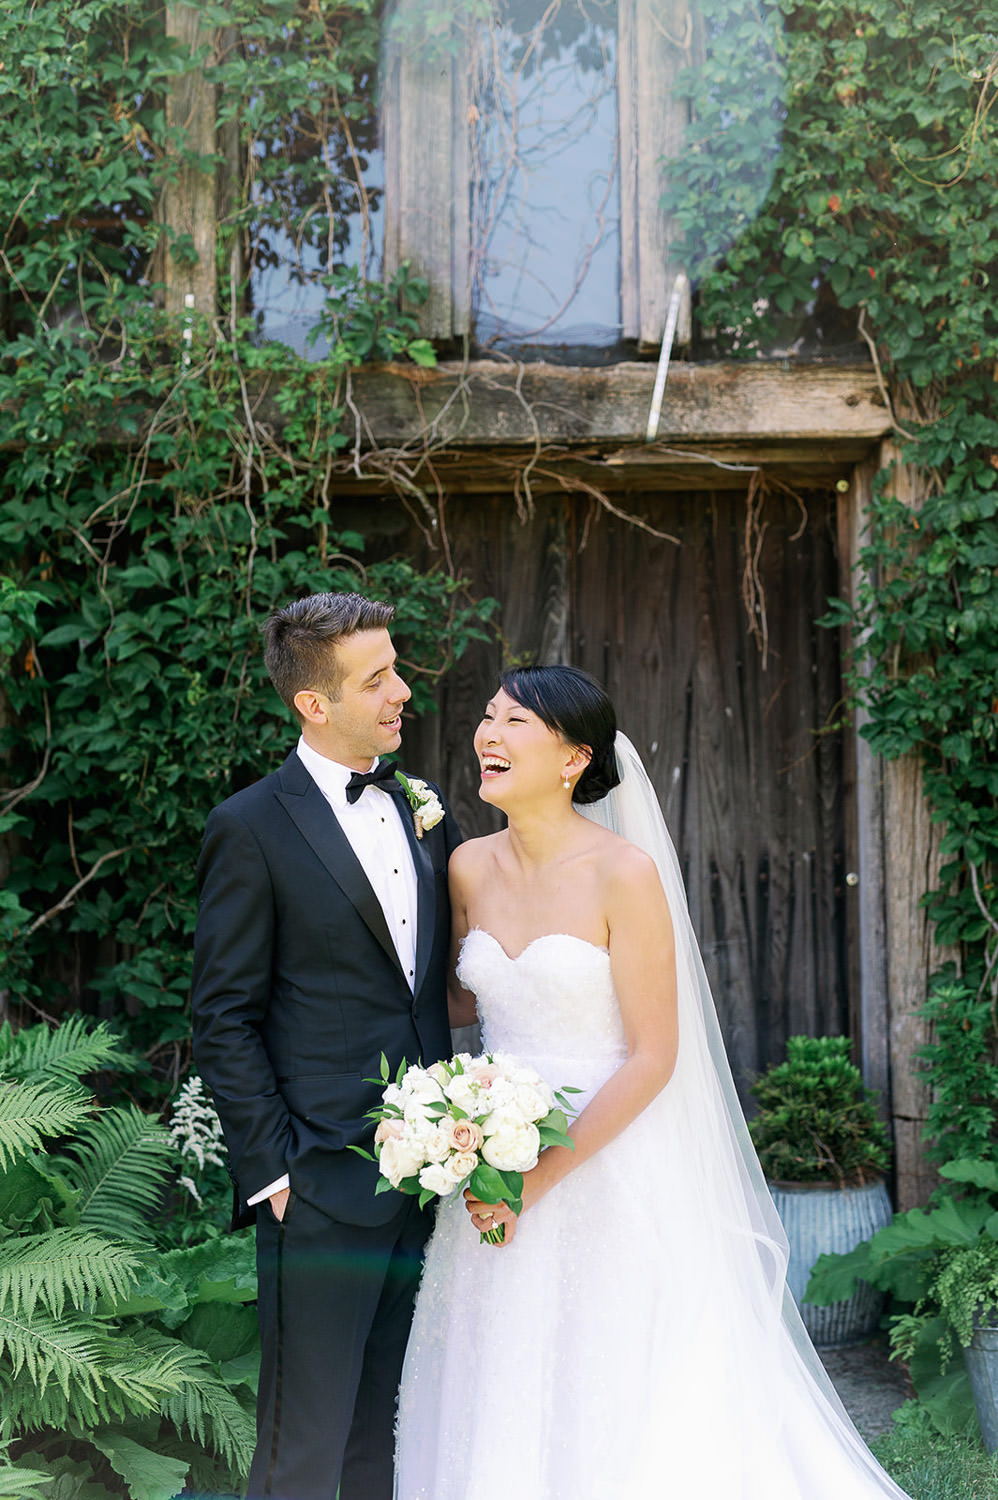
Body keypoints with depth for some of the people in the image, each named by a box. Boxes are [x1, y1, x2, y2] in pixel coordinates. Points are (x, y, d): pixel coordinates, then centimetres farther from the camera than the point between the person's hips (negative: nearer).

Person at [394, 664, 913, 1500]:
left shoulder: (624, 872, -15)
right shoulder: (470, 868, 2)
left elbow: (652, 1056, -15)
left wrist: (540, 1179, -17)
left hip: (607, 1165, -5)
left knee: (611, 1415, 4)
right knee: (497, 1411, 12)